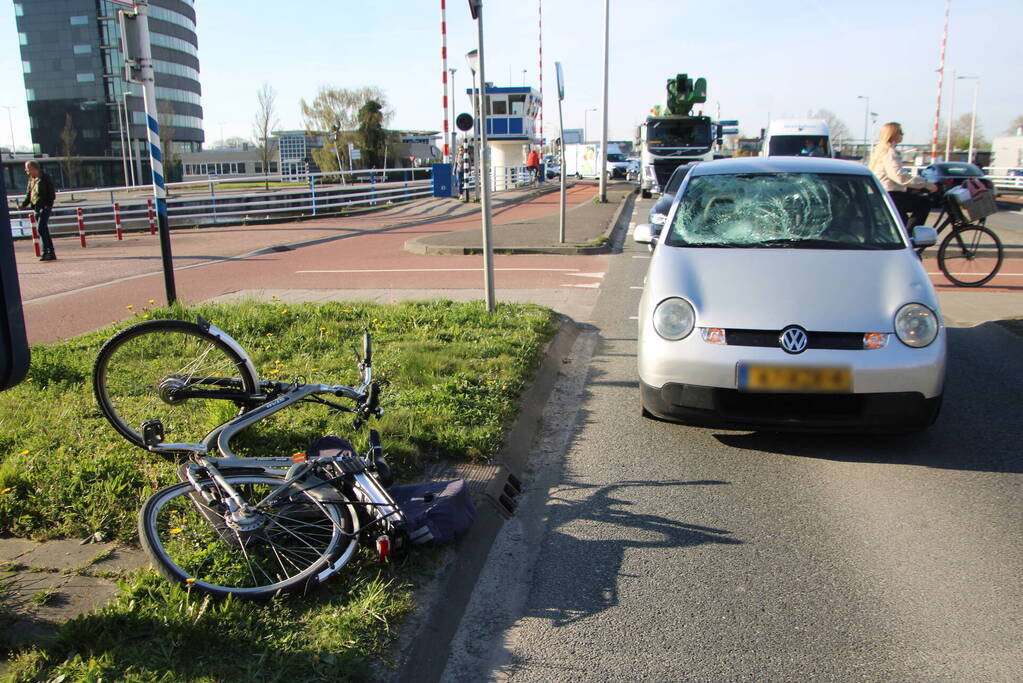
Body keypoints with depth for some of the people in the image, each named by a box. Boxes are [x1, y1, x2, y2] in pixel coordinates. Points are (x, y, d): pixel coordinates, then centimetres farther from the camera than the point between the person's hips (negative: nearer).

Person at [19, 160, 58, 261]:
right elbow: (28, 195, 19)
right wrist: (23, 205, 7)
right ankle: (50, 253, 13)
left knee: (41, 228, -17)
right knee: (44, 230, 8)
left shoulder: (45, 179, -8)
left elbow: (52, 195, -9)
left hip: (45, 207, -8)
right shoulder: (31, 179, 14)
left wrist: (47, 205, -17)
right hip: (36, 208, 8)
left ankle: (46, 252, -15)